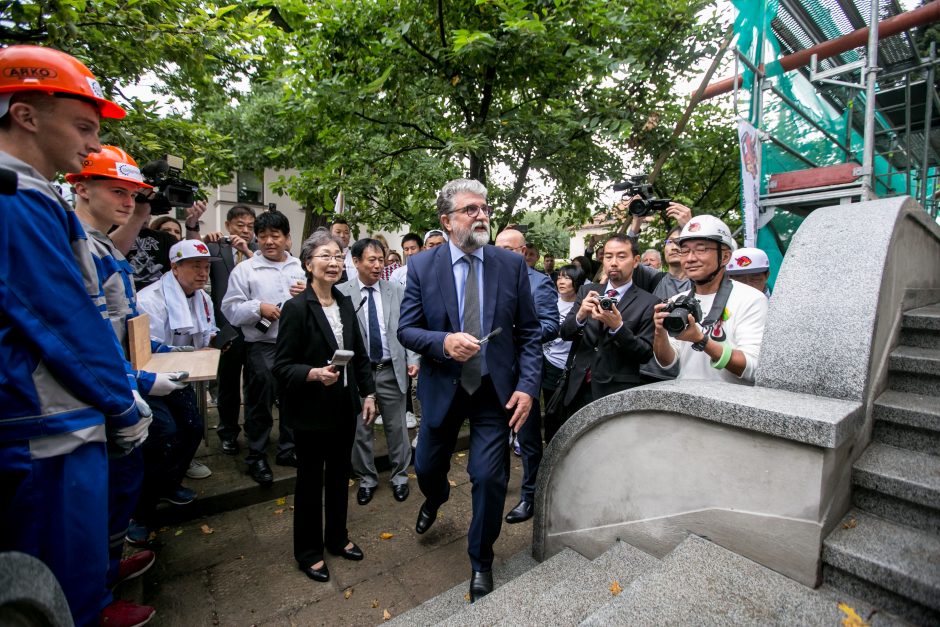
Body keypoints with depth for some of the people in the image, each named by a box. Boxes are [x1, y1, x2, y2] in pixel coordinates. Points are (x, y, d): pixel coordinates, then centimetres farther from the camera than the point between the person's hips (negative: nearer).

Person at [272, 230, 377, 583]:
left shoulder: (345, 304, 4)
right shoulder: (297, 307, -15)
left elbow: (359, 354, 9)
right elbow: (282, 365, -14)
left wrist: (368, 393, 6)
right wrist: (314, 374, -30)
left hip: (345, 407, 6)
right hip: (312, 411, -5)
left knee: (340, 475, 19)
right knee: (310, 481, 12)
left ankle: (337, 537, 41)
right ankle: (308, 551, 33)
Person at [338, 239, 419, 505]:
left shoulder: (397, 291, 3)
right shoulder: (341, 293, -5)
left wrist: (412, 359, -4)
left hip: (391, 370, 1)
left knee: (396, 426, 12)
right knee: (360, 429, 13)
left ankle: (400, 476, 32)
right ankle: (367, 478, 34)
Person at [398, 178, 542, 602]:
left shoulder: (512, 264, -4)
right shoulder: (421, 266, -6)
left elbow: (528, 332, -2)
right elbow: (406, 330, -5)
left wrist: (527, 386, -11)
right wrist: (443, 341, -25)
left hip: (495, 390, 0)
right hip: (442, 388, 1)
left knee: (490, 478, 4)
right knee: (427, 466, 19)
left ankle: (481, 562, 34)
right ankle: (435, 500, 59)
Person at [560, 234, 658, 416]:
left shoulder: (648, 302, -8)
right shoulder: (587, 291, 3)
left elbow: (646, 354, -10)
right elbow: (565, 333, 0)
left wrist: (618, 327, -25)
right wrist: (580, 315, -20)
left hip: (617, 394, -3)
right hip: (580, 389, 4)